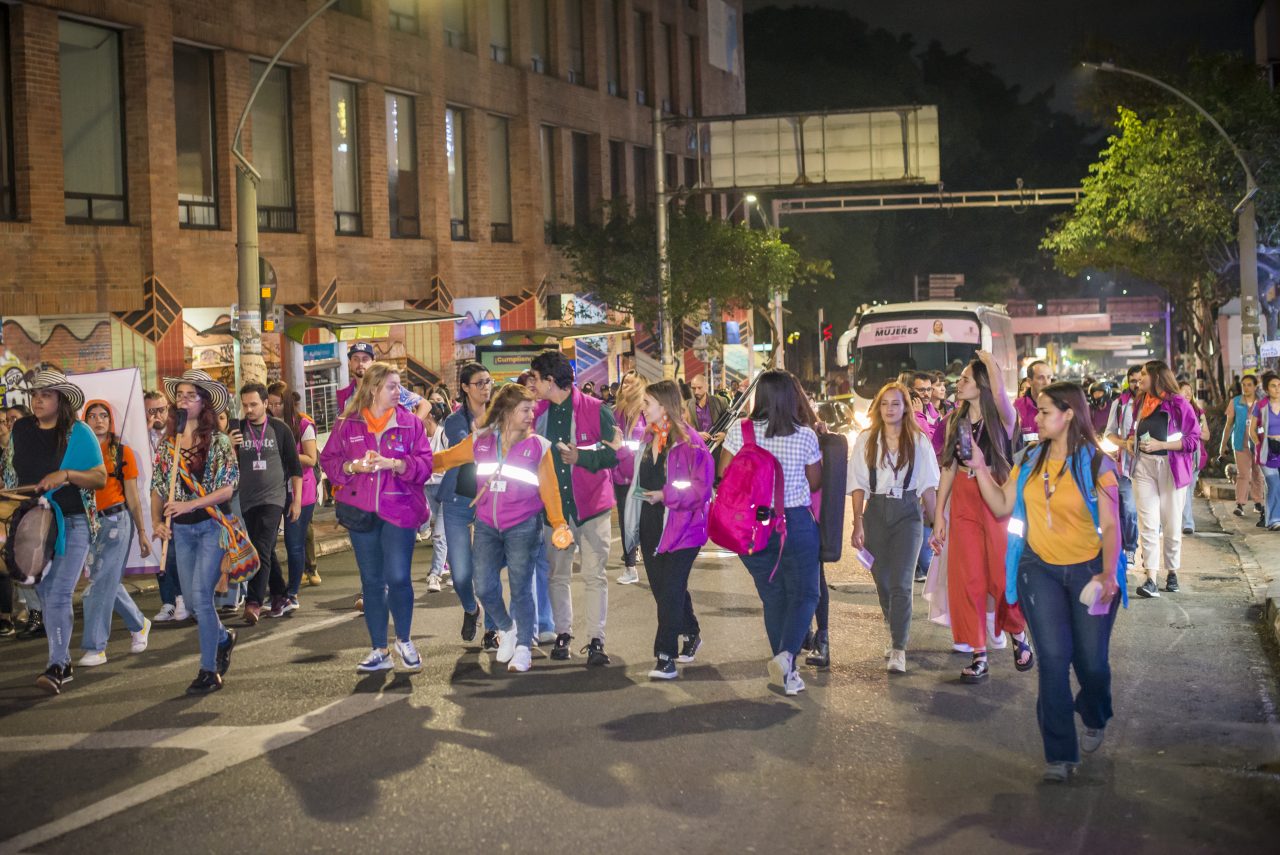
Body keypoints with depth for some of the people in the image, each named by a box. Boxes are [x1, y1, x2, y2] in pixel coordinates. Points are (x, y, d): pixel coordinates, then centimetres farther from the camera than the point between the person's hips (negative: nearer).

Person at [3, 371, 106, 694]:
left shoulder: (79, 433, -5)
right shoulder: (20, 430, 6)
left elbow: (100, 478, -6)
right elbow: (10, 476, 16)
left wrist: (67, 475, -21)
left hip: (72, 524, -5)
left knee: (59, 595, -13)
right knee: (46, 596, 9)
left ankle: (56, 667, -15)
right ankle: (64, 661, 19)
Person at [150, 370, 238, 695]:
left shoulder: (218, 441, -6)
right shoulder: (168, 442, 8)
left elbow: (228, 488, -11)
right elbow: (158, 486, 12)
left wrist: (190, 505, -19)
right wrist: (156, 520, -3)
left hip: (212, 524, -5)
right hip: (181, 529, 5)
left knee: (201, 596, -12)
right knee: (193, 600, 8)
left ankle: (209, 671, -4)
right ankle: (224, 638, 37)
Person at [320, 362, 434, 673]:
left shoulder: (410, 423, 3)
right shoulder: (347, 425, 5)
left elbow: (425, 464, -2)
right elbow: (328, 460, 6)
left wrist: (395, 464, -18)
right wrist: (352, 466, -12)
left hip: (399, 510, -2)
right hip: (361, 512, 2)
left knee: (398, 577, -9)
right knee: (371, 582, 8)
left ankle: (404, 641, 15)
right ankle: (379, 651, 18)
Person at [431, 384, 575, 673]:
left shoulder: (538, 445, -3)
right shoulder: (480, 441, 2)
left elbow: (549, 488, -2)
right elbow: (447, 458, 12)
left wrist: (559, 524, -11)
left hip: (523, 527, -2)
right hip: (486, 526, 2)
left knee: (521, 588, 1)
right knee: (484, 587, 3)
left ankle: (523, 646, 16)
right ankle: (506, 629, 30)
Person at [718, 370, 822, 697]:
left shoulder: (739, 431, -7)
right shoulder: (805, 436, -8)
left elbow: (723, 475, -1)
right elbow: (816, 483, 3)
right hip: (797, 523, -2)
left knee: (773, 597, 14)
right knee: (804, 594, 8)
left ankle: (786, 670, 18)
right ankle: (786, 654, -15)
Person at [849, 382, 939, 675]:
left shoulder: (918, 441, 3)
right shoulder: (866, 440, 4)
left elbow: (928, 485, 5)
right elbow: (858, 484, 3)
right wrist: (857, 524, -2)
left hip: (907, 513, -2)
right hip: (876, 512, 2)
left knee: (901, 584, -10)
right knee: (882, 582, 10)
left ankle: (898, 650, -11)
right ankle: (897, 632, 31)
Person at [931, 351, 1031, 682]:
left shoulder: (1003, 418, -7)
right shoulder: (955, 421, 8)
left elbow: (999, 393, -30)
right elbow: (948, 468, 10)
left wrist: (990, 362, -12)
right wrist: (939, 514, 6)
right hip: (963, 503, 5)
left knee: (1003, 575, 0)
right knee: (967, 578, 2)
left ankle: (1018, 634, 28)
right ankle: (979, 655, 9)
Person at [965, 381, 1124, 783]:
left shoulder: (1095, 464, -8)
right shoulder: (1030, 461, 5)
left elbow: (1110, 525, -8)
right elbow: (1002, 507, 4)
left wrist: (1109, 573, -17)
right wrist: (980, 468, -5)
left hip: (1088, 569, -2)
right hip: (1041, 569, 2)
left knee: (1091, 661, 3)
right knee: (1053, 657, -7)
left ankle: (1095, 719, 38)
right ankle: (1059, 753, -2)